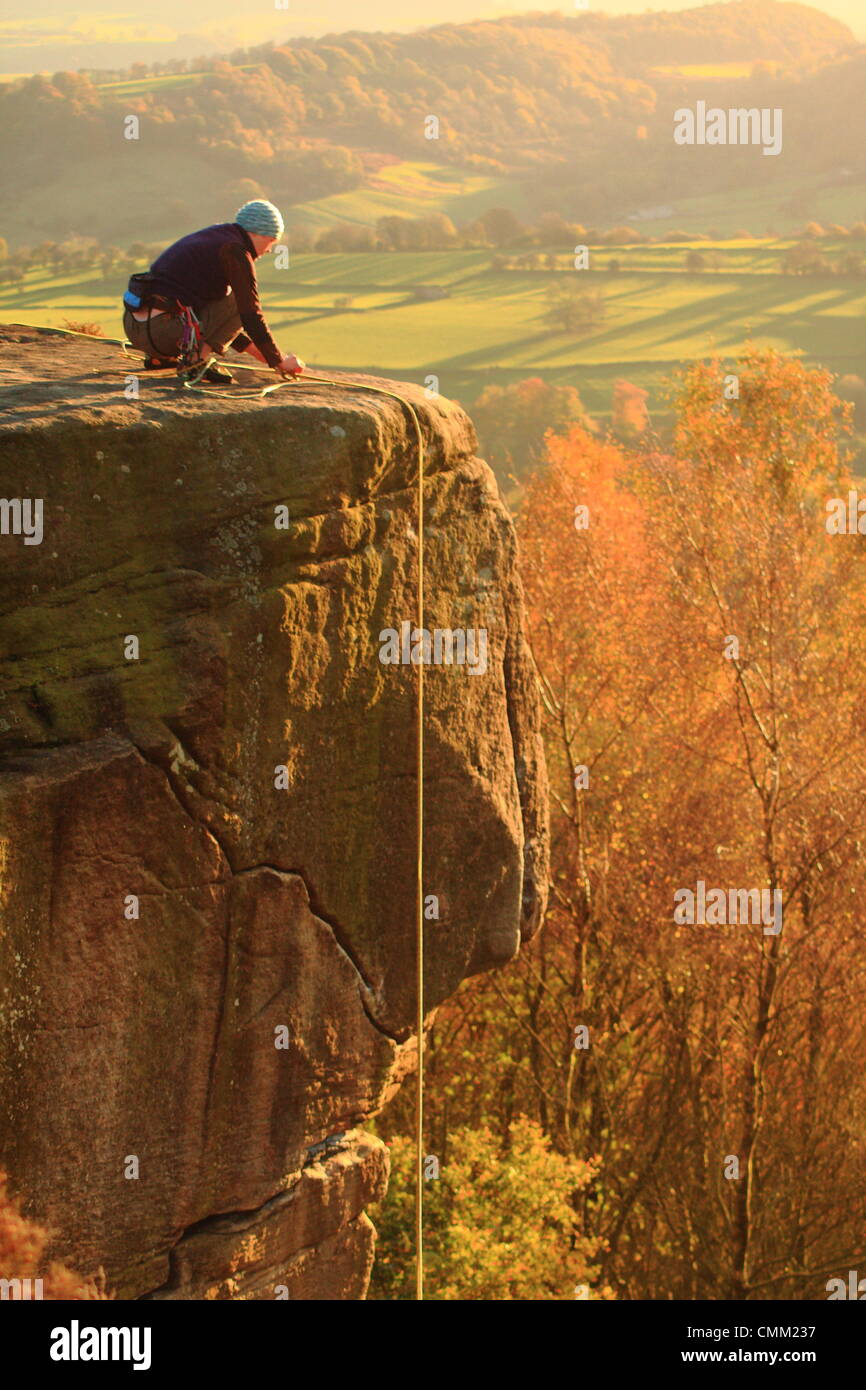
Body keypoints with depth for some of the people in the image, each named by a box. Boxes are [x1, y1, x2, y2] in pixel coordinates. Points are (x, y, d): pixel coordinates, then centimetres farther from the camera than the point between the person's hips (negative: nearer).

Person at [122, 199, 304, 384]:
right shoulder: (237, 252, -4)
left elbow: (219, 316, 32)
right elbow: (251, 316, -7)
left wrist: (253, 348, 32)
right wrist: (279, 362, 4)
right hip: (162, 332, -9)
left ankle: (160, 357, 17)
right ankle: (195, 358, -8)